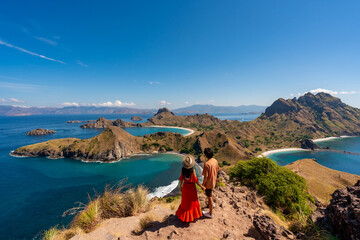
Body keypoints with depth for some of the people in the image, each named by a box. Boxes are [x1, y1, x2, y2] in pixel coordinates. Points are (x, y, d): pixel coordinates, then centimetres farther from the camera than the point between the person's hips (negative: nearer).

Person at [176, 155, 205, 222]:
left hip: (185, 186, 3)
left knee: (185, 200, 22)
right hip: (192, 187, -2)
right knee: (192, 201, 19)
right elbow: (196, 180, -19)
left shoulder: (183, 169, -16)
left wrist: (180, 186, 11)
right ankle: (193, 215, 34)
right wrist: (201, 187, -6)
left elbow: (181, 179, -6)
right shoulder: (193, 170, -24)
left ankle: (184, 214, 36)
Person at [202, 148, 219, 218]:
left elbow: (206, 176, -27)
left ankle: (210, 214, 26)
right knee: (210, 192, 34)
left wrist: (203, 184, -12)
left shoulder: (207, 164, -32)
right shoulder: (215, 161, -8)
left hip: (209, 182, -8)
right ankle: (212, 203, 57)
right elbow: (217, 169, 7)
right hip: (213, 180, 8)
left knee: (209, 197, 9)